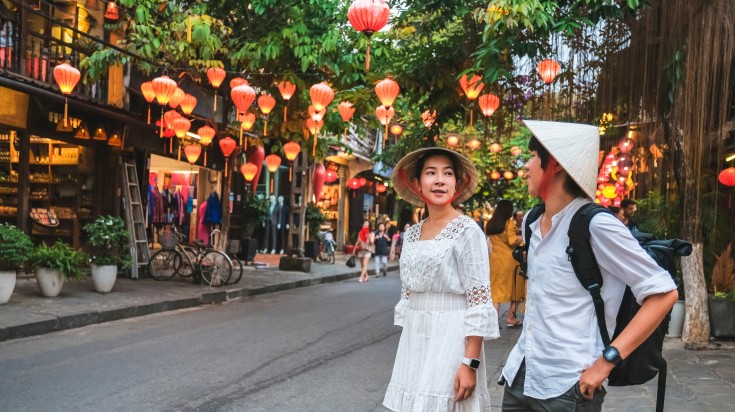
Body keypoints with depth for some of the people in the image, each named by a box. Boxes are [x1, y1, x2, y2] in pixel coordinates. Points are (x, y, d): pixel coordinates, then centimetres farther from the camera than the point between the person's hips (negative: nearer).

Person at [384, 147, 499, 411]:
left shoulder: (467, 230, -10)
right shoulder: (411, 234, 9)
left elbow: (479, 301, -13)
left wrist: (470, 363, -18)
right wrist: (406, 345, 14)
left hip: (451, 339, -6)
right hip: (414, 339, 6)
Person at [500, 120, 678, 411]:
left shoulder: (595, 225, -15)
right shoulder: (532, 223, 6)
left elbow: (663, 293, -15)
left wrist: (607, 360, -19)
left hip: (568, 388, -7)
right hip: (519, 377, 7)